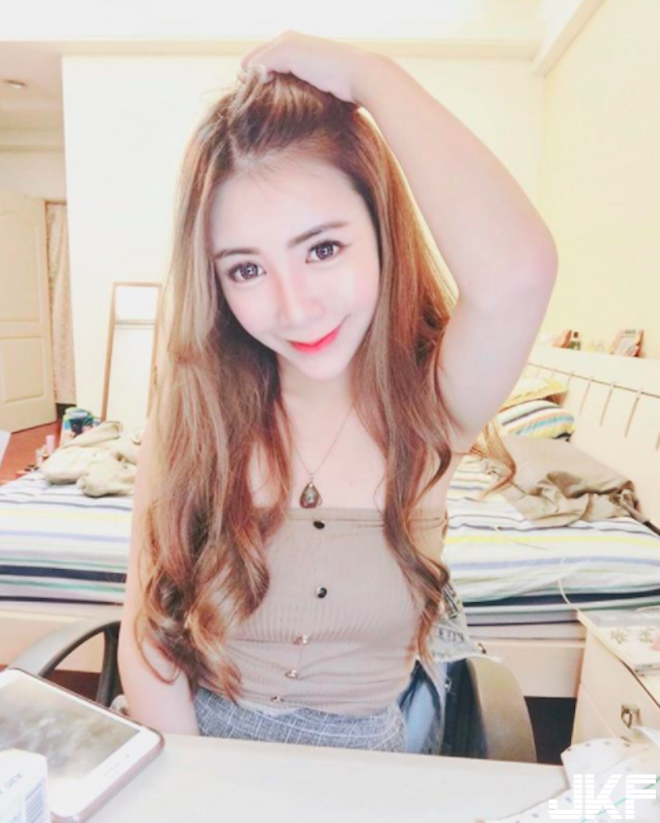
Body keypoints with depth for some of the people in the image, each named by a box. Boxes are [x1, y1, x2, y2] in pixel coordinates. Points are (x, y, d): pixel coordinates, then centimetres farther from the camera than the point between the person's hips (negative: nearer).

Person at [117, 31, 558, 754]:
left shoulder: (430, 405, -15)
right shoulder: (192, 413, -10)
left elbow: (516, 270, -35)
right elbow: (147, 637, -7)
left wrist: (367, 74, -23)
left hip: (366, 758, -1)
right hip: (202, 740, 2)